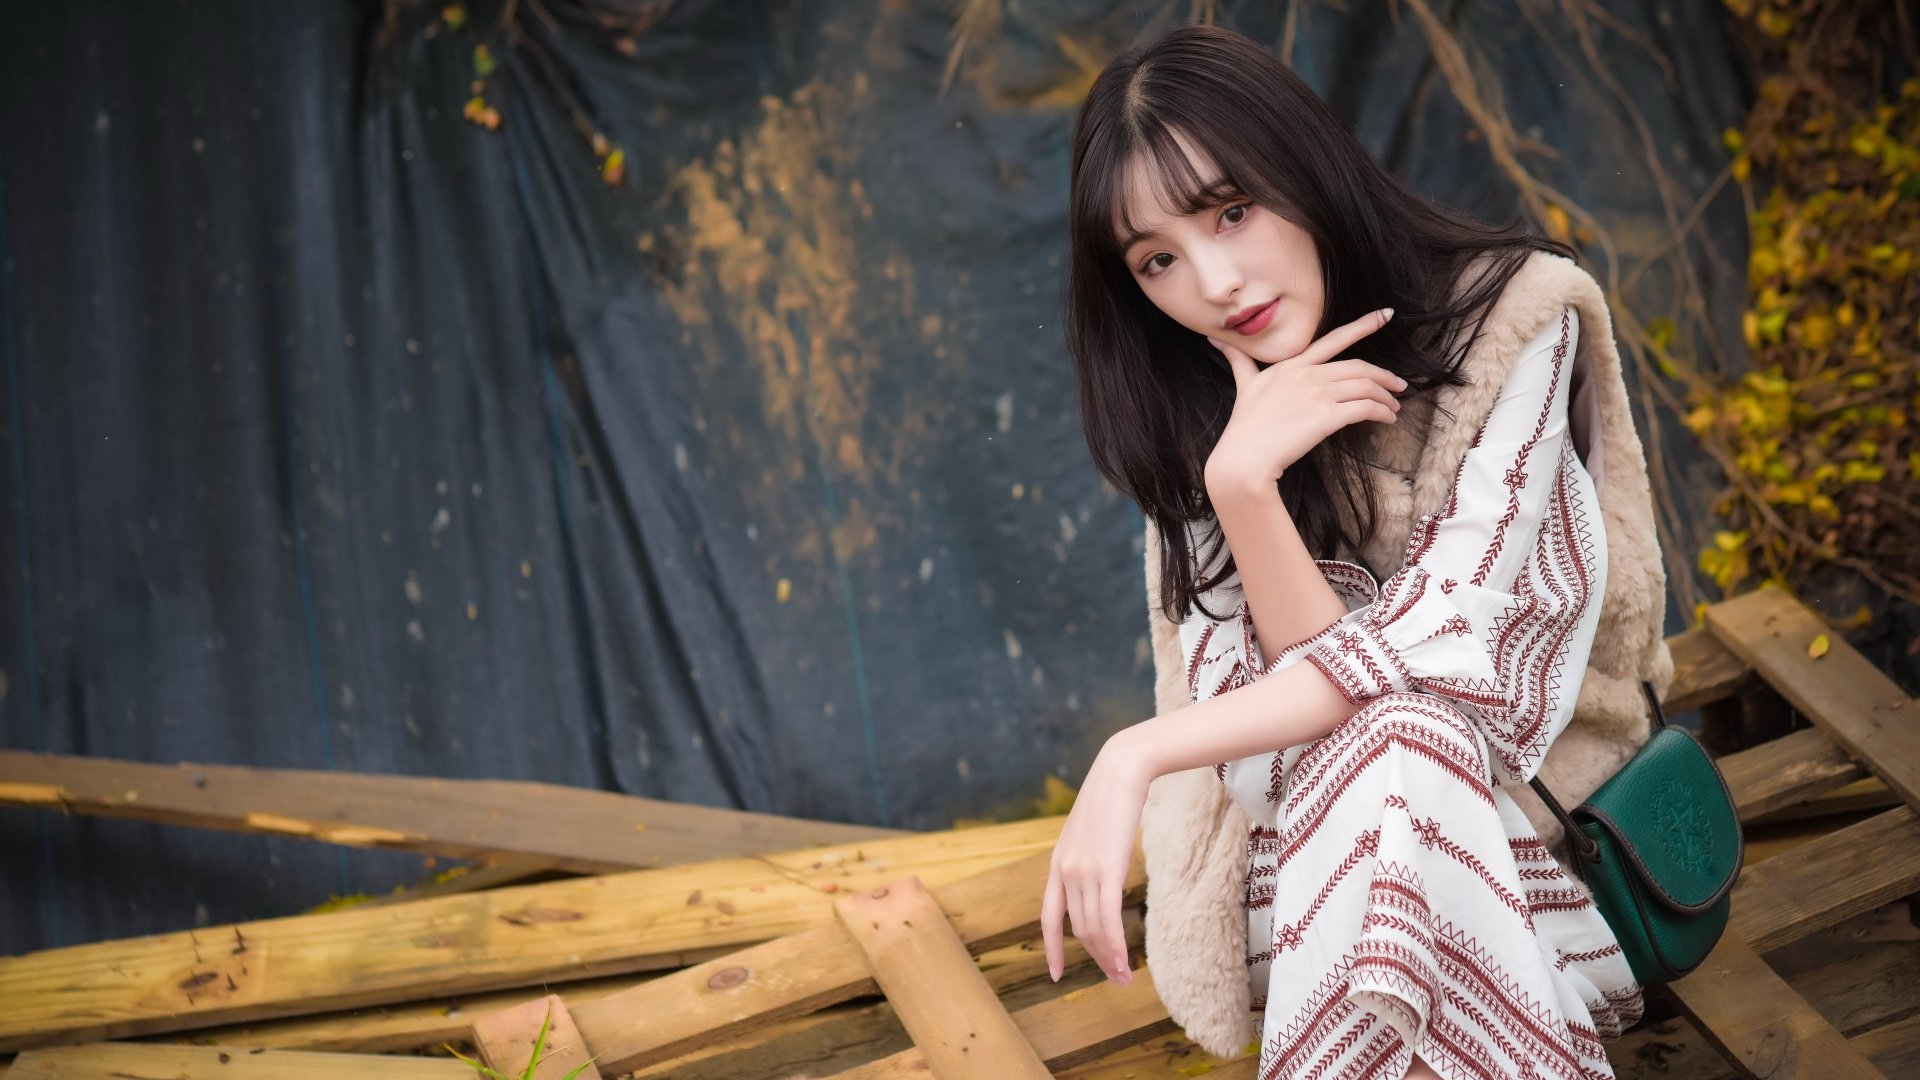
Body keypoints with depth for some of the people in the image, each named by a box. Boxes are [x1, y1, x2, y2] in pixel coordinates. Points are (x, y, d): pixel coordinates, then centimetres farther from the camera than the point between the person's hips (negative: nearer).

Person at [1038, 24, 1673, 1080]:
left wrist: (1139, 756, -26)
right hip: (1324, 850, 2)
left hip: (1539, 826, -2)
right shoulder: (1199, 417, -3)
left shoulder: (1510, 313, -13)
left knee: (1382, 751, -34)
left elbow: (1437, 650, -21)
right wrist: (1241, 483, -29)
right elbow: (1314, 670, -13)